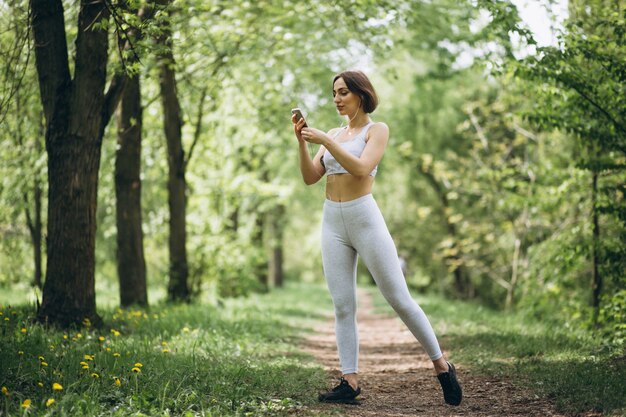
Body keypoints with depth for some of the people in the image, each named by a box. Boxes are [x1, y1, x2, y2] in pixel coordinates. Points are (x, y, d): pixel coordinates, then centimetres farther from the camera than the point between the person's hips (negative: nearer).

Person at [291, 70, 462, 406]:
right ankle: (349, 382, 3)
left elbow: (362, 168, -18)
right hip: (332, 223, 5)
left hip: (365, 218, -5)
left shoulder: (377, 129, -1)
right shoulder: (333, 134, 15)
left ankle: (441, 365, 11)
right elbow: (310, 178, 7)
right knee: (342, 306, 1)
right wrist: (302, 141, -5)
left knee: (399, 299, -3)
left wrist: (324, 140, -20)